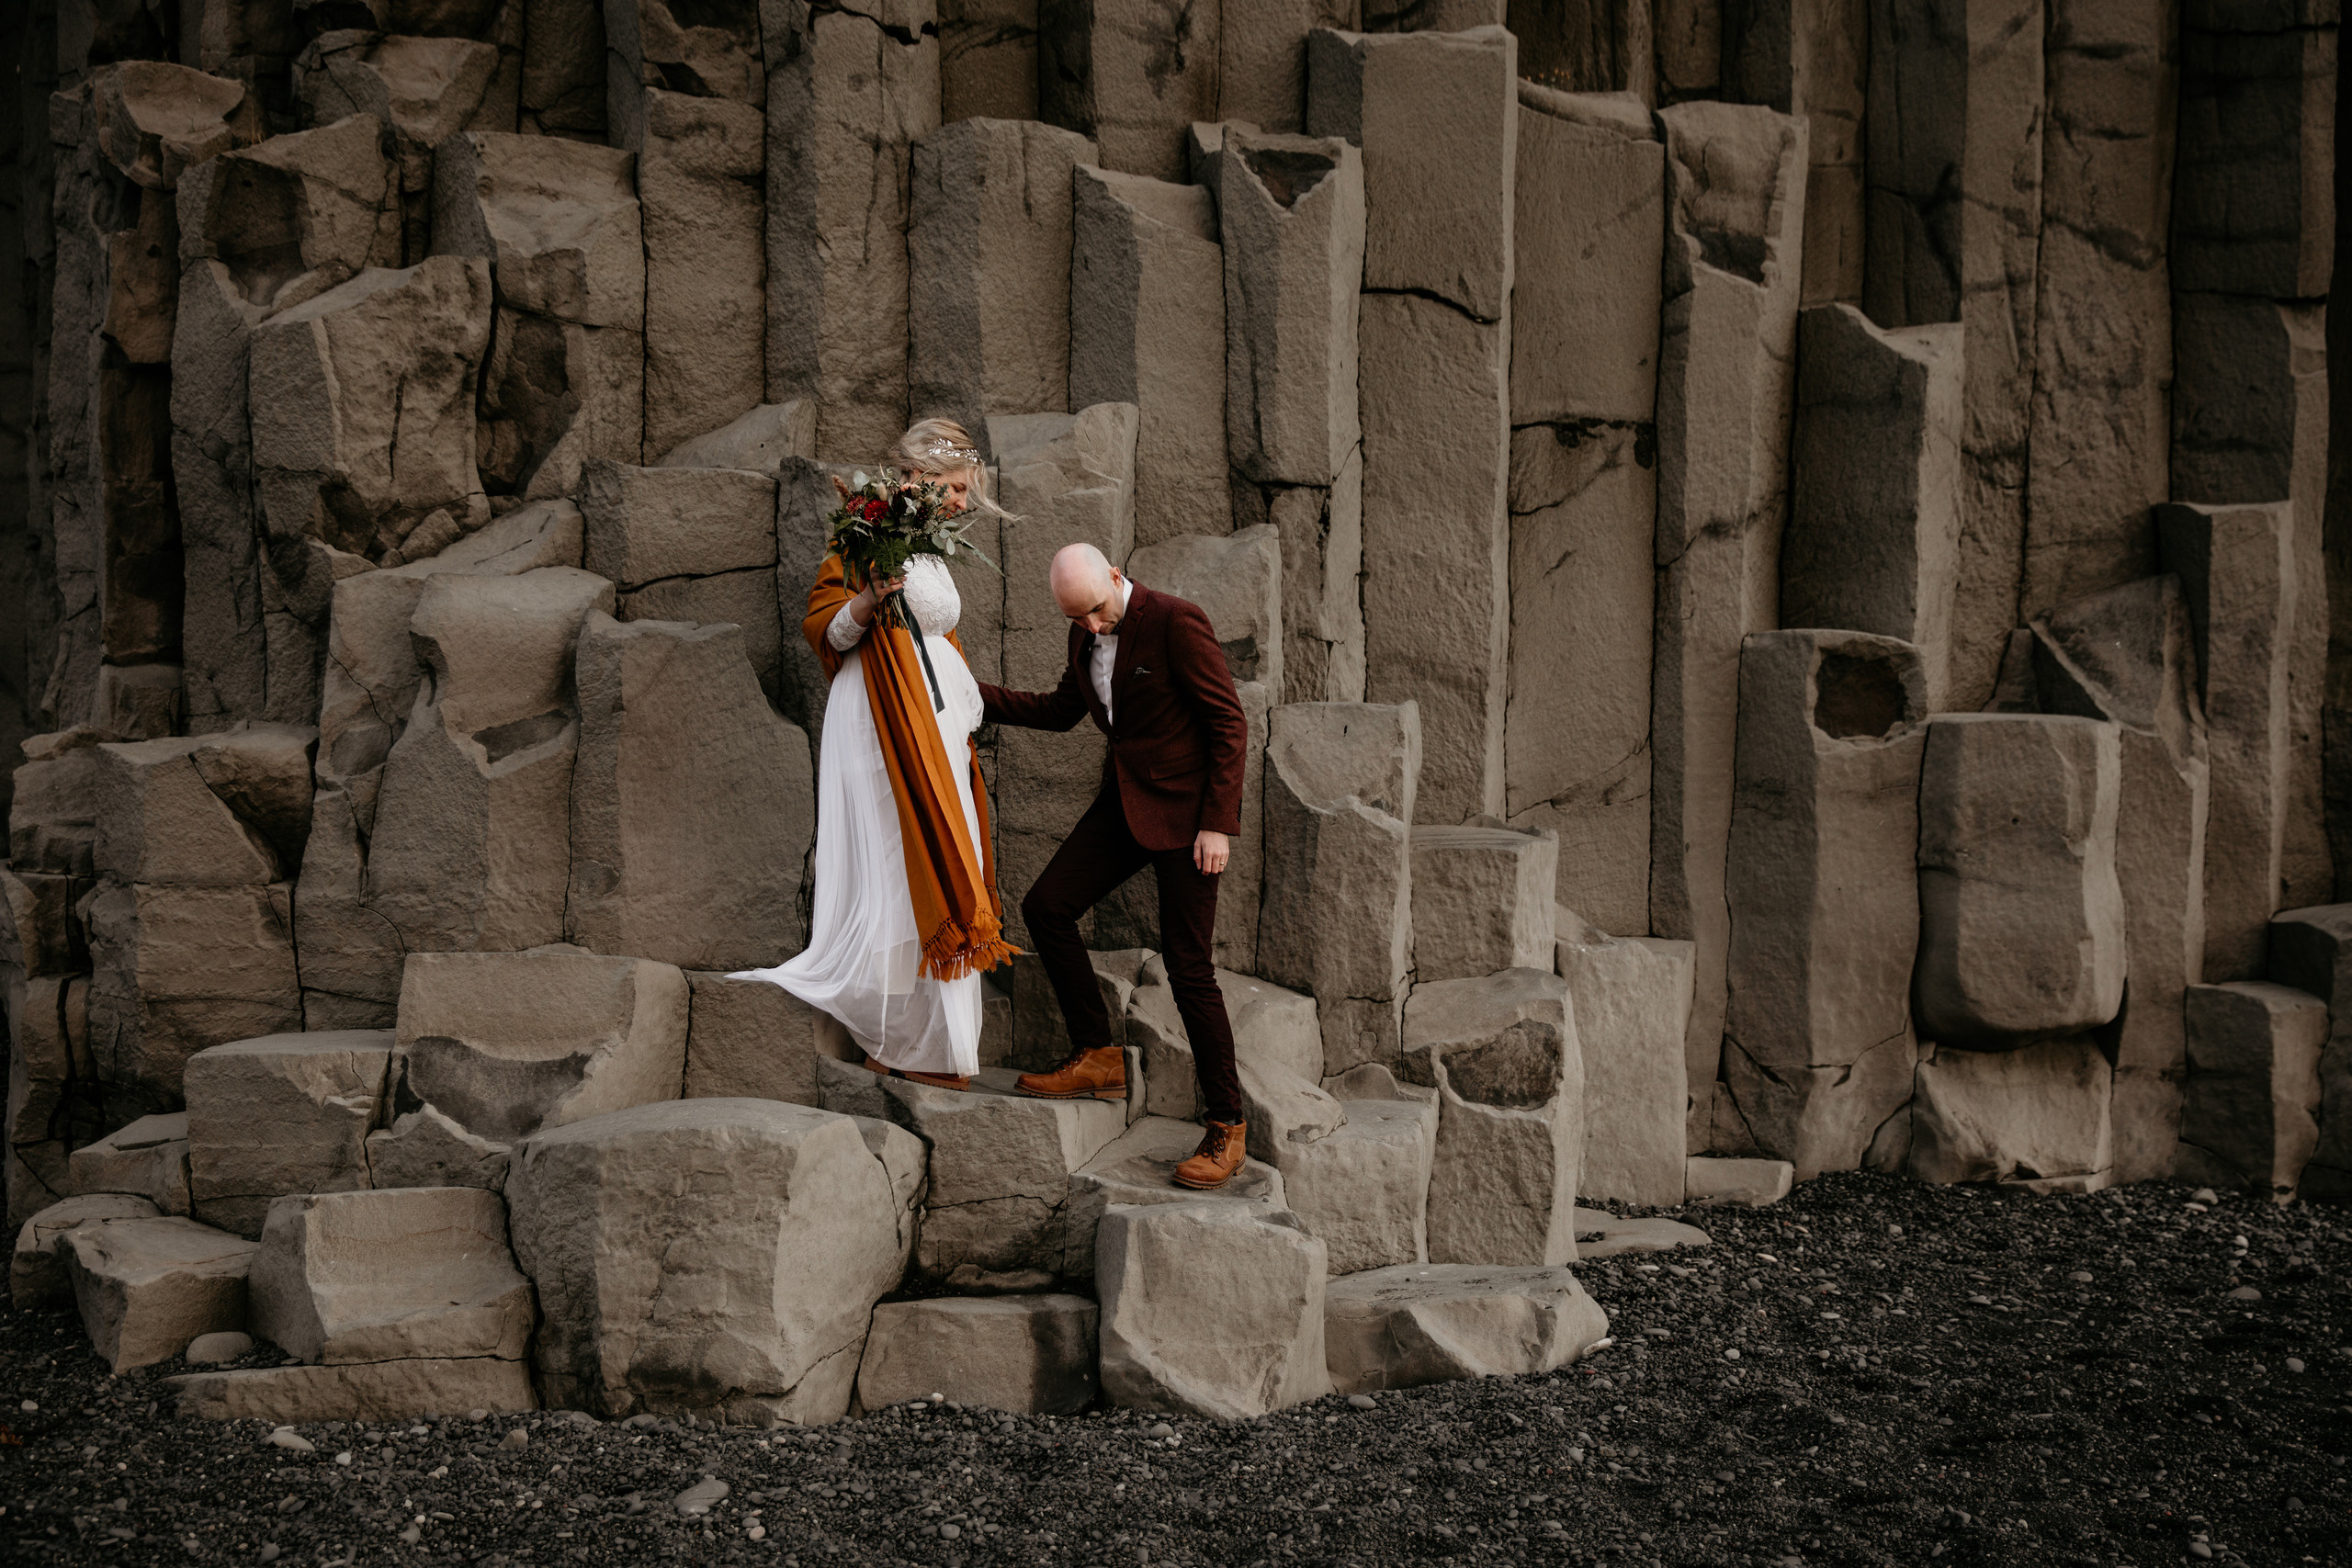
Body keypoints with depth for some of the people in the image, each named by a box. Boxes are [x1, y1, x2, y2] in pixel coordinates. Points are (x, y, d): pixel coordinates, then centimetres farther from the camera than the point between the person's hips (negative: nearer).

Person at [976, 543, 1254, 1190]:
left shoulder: (1176, 622, -17)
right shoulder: (1086, 634, 7)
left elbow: (1229, 724, -15)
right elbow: (1062, 710, 24)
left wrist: (1218, 824, -18)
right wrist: (972, 694, 16)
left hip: (1186, 806, -8)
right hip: (1125, 799, 8)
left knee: (1187, 964, -8)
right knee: (1046, 906, 0)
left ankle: (1226, 1128, 1)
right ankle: (1098, 1058, 12)